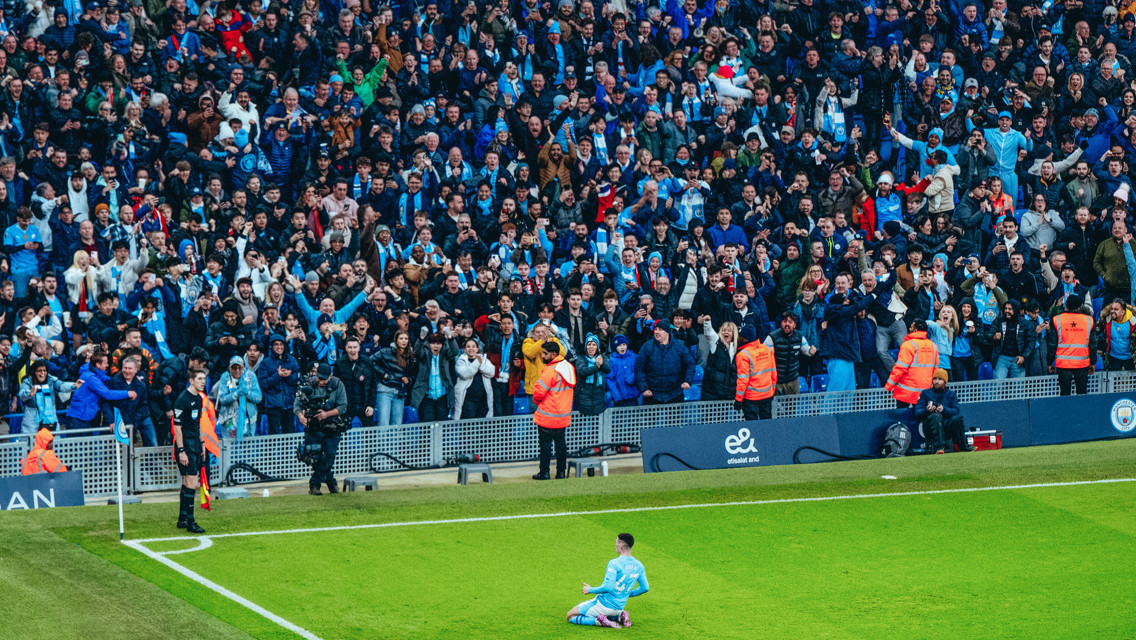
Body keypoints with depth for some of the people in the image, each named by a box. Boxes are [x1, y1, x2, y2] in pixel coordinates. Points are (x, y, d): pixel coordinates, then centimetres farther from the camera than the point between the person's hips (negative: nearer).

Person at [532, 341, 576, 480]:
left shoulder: (550, 370, -21)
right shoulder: (569, 367, 5)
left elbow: (539, 391, -20)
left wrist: (536, 401, 2)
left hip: (548, 416, -7)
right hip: (564, 414, 7)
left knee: (545, 443, 2)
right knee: (560, 442, 13)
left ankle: (544, 472, 6)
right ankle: (561, 471, 15)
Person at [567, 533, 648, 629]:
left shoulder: (614, 563, -22)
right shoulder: (639, 566, -1)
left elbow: (608, 587, -26)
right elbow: (645, 588, 7)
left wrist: (590, 590, -10)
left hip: (603, 604, -7)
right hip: (619, 607, 7)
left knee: (570, 616, 3)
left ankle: (599, 621, -14)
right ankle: (620, 616, 9)